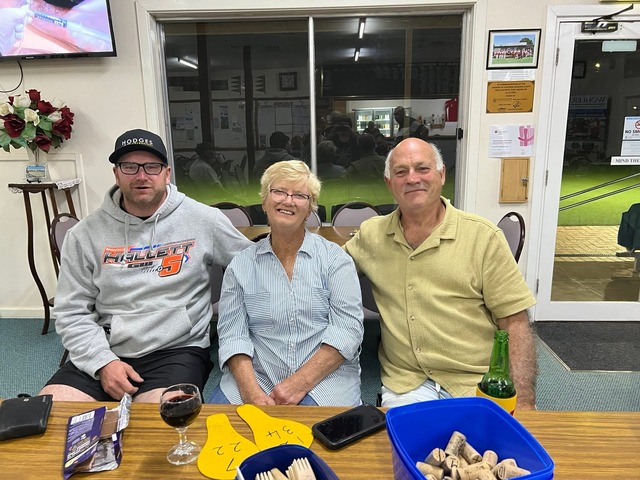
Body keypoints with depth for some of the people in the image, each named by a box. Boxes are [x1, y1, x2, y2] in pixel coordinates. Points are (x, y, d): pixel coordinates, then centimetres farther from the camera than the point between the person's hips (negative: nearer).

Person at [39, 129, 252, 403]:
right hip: (102, 353, 3)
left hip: (178, 350, -2)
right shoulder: (84, 234, 4)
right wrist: (103, 362, -8)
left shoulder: (204, 220, -1)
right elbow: (72, 312, 5)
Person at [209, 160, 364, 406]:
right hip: (257, 377, 2)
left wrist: (300, 383, -16)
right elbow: (232, 335, 2)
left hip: (324, 377, -1)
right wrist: (252, 393, -15)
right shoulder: (241, 265, 9)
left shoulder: (335, 259, 3)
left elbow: (347, 329, -6)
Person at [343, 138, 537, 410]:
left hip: (477, 384, -1)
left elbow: (514, 322, -3)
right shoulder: (370, 234, 6)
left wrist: (523, 402, -12)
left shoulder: (483, 236, -3)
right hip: (406, 384, 1)